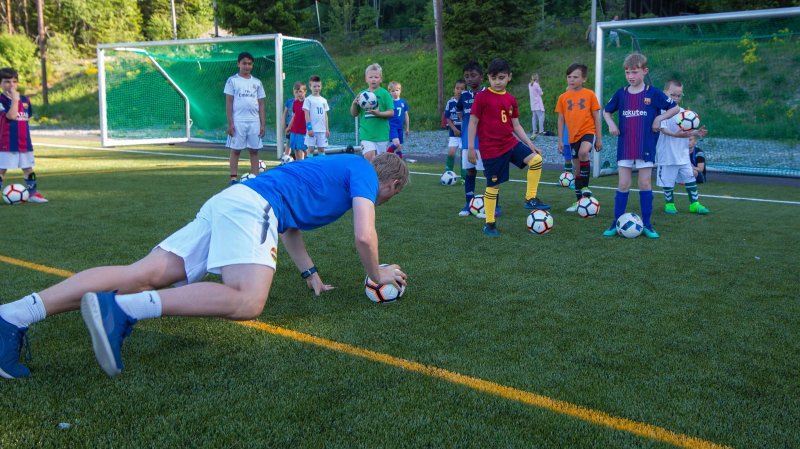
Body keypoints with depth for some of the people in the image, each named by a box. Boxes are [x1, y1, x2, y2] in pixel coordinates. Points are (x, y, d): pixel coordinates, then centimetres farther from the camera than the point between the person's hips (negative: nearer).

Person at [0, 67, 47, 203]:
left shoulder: (24, 99, 9)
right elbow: (11, 115, -24)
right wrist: (14, 99, -23)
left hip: (25, 142, 6)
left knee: (28, 169, 12)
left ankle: (33, 193, 19)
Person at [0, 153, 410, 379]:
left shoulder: (342, 165, 35)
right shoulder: (364, 174, 9)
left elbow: (289, 222, 39)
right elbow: (364, 236, -2)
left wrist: (310, 273, 35)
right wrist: (377, 274, 17)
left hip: (229, 202, 9)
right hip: (252, 206, -9)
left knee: (143, 274, -7)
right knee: (247, 301, -28)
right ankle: (121, 309, -41)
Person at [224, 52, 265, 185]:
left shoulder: (257, 82, 11)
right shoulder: (232, 81, 3)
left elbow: (261, 104, 12)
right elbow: (228, 103, 0)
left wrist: (262, 124, 5)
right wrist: (230, 123, -7)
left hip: (254, 121, 3)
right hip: (238, 121, -3)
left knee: (254, 150, 3)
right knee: (235, 149, 1)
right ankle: (234, 178, 5)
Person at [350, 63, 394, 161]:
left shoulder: (385, 94, -2)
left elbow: (391, 112, -6)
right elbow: (354, 114, 10)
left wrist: (379, 113, -22)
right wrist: (354, 103, -10)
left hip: (381, 134, -1)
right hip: (366, 133, 1)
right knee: (368, 156, -16)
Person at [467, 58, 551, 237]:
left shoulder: (511, 99, 8)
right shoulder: (482, 97, -8)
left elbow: (516, 125, 14)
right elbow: (473, 122, -7)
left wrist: (530, 143, 8)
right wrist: (470, 147, -10)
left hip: (511, 143, 5)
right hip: (491, 148, -5)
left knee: (536, 159, -13)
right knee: (493, 185, 0)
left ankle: (530, 199, 2)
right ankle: (489, 224, 15)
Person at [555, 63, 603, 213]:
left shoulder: (589, 95, -2)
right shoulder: (563, 97, 5)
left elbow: (596, 117, 1)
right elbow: (561, 119, 9)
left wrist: (599, 138, 0)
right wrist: (560, 140, 6)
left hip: (588, 132, -4)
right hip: (573, 136, 4)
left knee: (583, 152, -34)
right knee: (578, 169, 10)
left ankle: (585, 187, -18)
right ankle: (579, 200, 21)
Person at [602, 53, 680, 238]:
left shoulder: (653, 93, -3)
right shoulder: (621, 93, 4)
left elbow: (675, 108, 3)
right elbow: (606, 111, 18)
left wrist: (659, 118, -11)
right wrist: (611, 124, 1)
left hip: (646, 146, -2)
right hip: (625, 146, 2)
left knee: (645, 184, 3)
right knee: (623, 184, 2)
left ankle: (647, 224, 11)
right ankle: (616, 223, 8)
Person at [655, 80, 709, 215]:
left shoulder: (683, 112, 10)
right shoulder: (661, 111, -11)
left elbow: (687, 130, 10)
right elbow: (663, 129, -23)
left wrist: (697, 132, -10)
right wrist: (675, 134, -40)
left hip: (683, 154, 6)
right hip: (667, 154, -6)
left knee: (690, 178, 8)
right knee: (668, 180, 4)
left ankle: (694, 203, 17)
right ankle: (669, 203, 21)